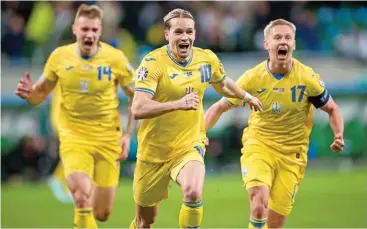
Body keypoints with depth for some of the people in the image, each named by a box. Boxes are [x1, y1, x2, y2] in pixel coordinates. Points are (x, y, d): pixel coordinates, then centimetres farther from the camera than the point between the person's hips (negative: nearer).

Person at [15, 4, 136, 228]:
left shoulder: (115, 59, -8)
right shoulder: (59, 57, -5)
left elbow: (136, 97, 3)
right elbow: (41, 94, 7)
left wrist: (128, 135, -5)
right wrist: (30, 93, -17)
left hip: (107, 139, 1)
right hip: (73, 137, -1)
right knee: (82, 198, -25)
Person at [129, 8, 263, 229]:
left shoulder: (207, 59, -2)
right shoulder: (153, 62, -16)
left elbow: (224, 85, 22)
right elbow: (138, 109, -28)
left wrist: (247, 97, 38)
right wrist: (178, 104, -39)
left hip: (190, 146, 2)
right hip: (154, 150, -1)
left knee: (193, 193, -31)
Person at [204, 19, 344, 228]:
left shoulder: (308, 78, -10)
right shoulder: (252, 78, -10)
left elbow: (332, 109, 4)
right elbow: (220, 107, 2)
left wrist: (339, 136, -15)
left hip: (292, 154, 1)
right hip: (258, 145, -1)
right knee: (259, 204, -27)